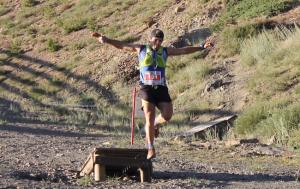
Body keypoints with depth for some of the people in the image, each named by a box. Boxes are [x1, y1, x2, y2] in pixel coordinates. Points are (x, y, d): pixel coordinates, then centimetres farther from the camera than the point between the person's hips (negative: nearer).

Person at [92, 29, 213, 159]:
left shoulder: (165, 51, 11)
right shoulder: (141, 49, 5)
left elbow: (184, 50, 13)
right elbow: (121, 45, 4)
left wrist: (202, 47, 8)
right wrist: (106, 40, -6)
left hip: (161, 88, 3)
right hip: (147, 89, -3)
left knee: (167, 115, -10)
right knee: (149, 119, -8)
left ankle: (156, 124, 26)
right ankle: (151, 149, -2)